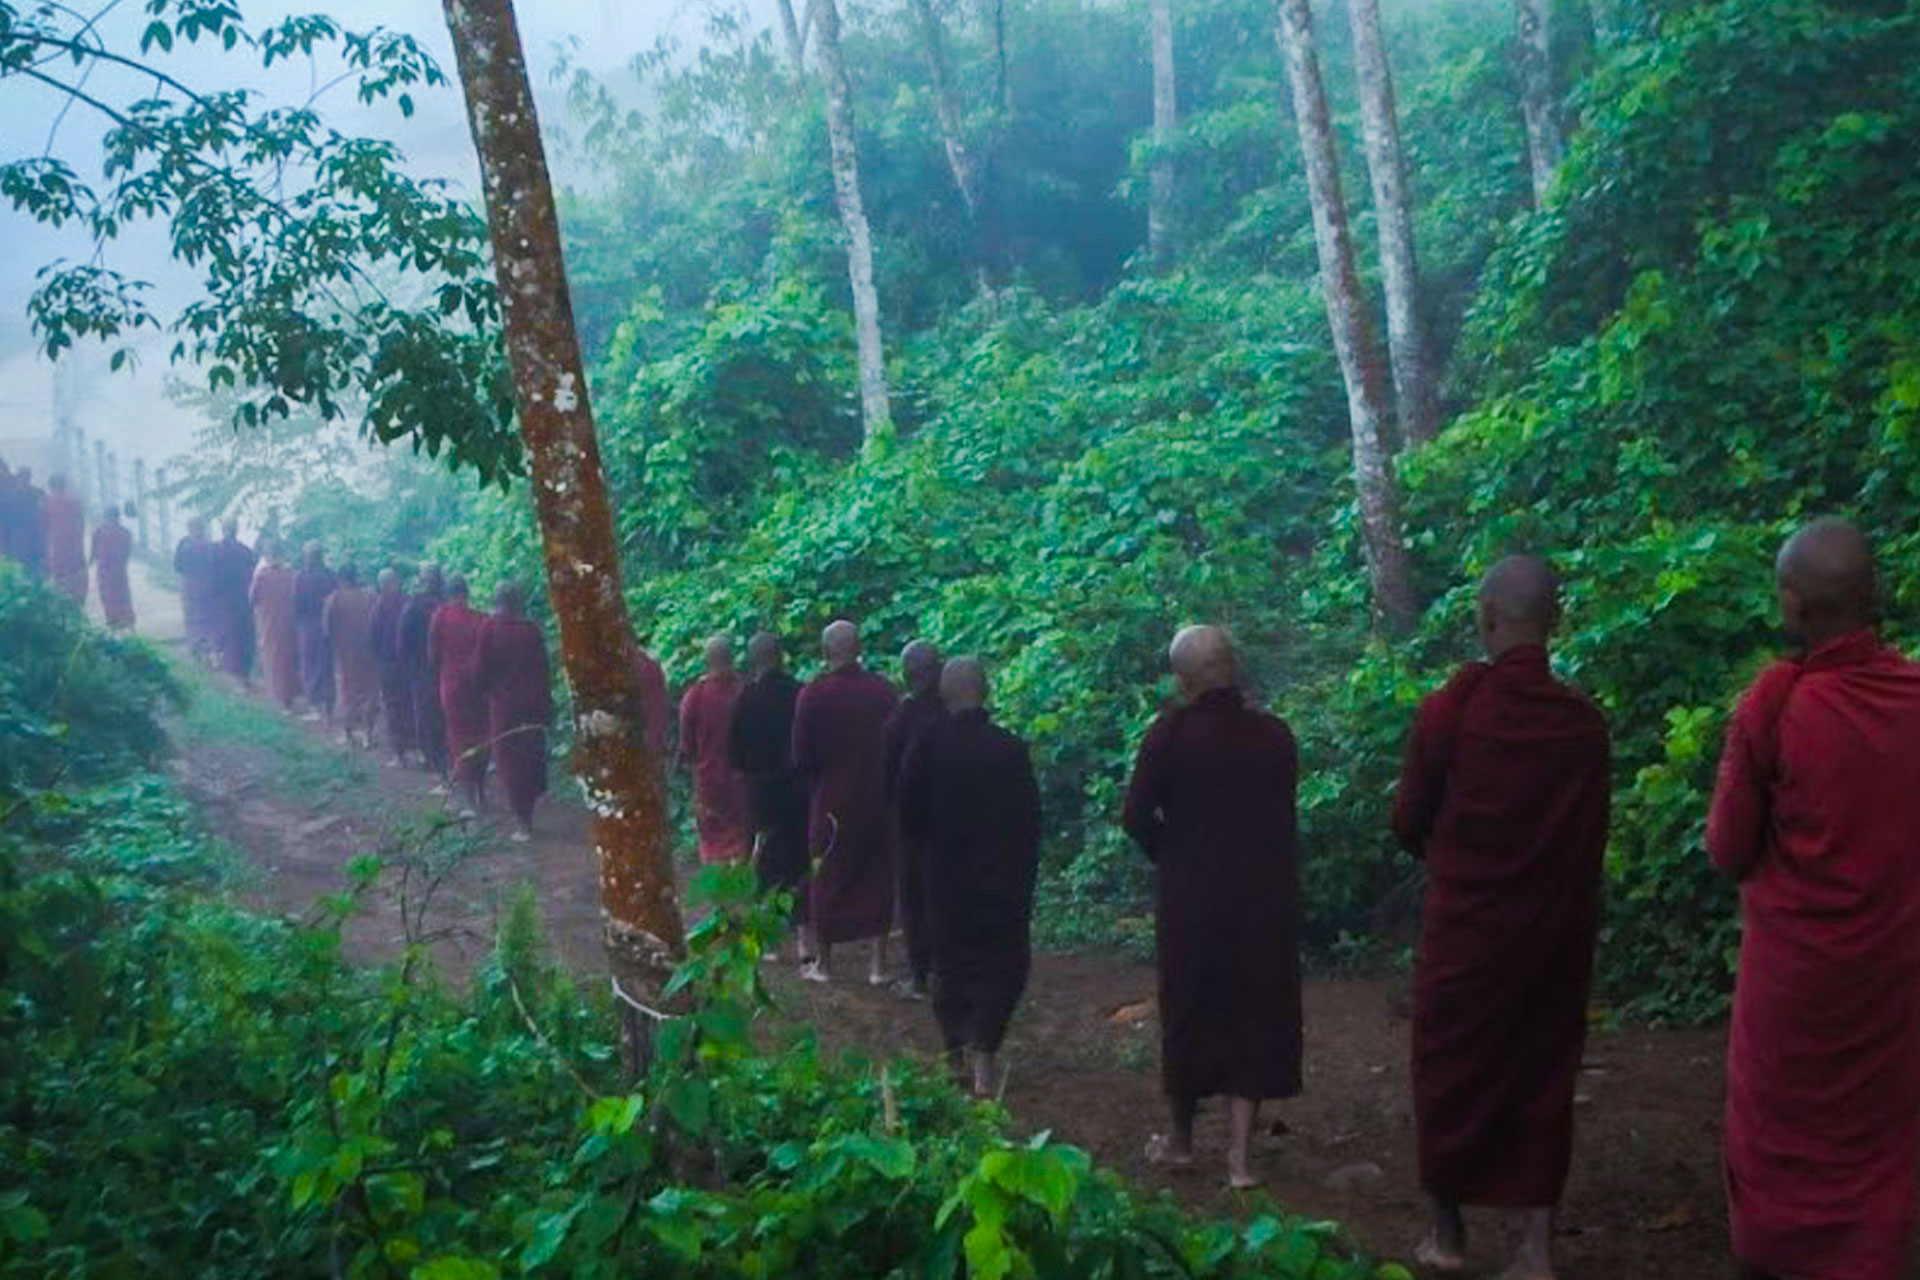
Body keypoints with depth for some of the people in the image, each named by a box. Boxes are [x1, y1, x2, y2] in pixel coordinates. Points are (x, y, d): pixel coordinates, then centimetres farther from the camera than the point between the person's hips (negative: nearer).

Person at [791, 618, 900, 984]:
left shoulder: (812, 694, -15)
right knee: (878, 876, 12)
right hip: (878, 798, 2)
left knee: (825, 878, 12)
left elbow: (800, 757, -9)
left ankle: (823, 963, 21)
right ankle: (878, 963, 15)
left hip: (831, 799, -2)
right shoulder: (884, 691, -8)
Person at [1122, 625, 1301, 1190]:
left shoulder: (1172, 731, -12)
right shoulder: (1274, 733, -3)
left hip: (1192, 895, -2)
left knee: (1189, 1013, 14)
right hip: (1267, 896, 2)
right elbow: (1283, 814, 5)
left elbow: (1138, 815, -11)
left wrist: (1170, 855, 5)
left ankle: (1181, 1139, 29)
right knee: (1254, 1014, 8)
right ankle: (1241, 1153, 5)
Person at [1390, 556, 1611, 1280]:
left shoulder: (1451, 710, -15)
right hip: (1557, 929, 2)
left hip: (1466, 927, -2)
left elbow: (1408, 821, -4)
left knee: (1451, 1072, 13)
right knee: (1543, 1073, 11)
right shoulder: (1584, 723, -7)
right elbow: (1592, 837, 2)